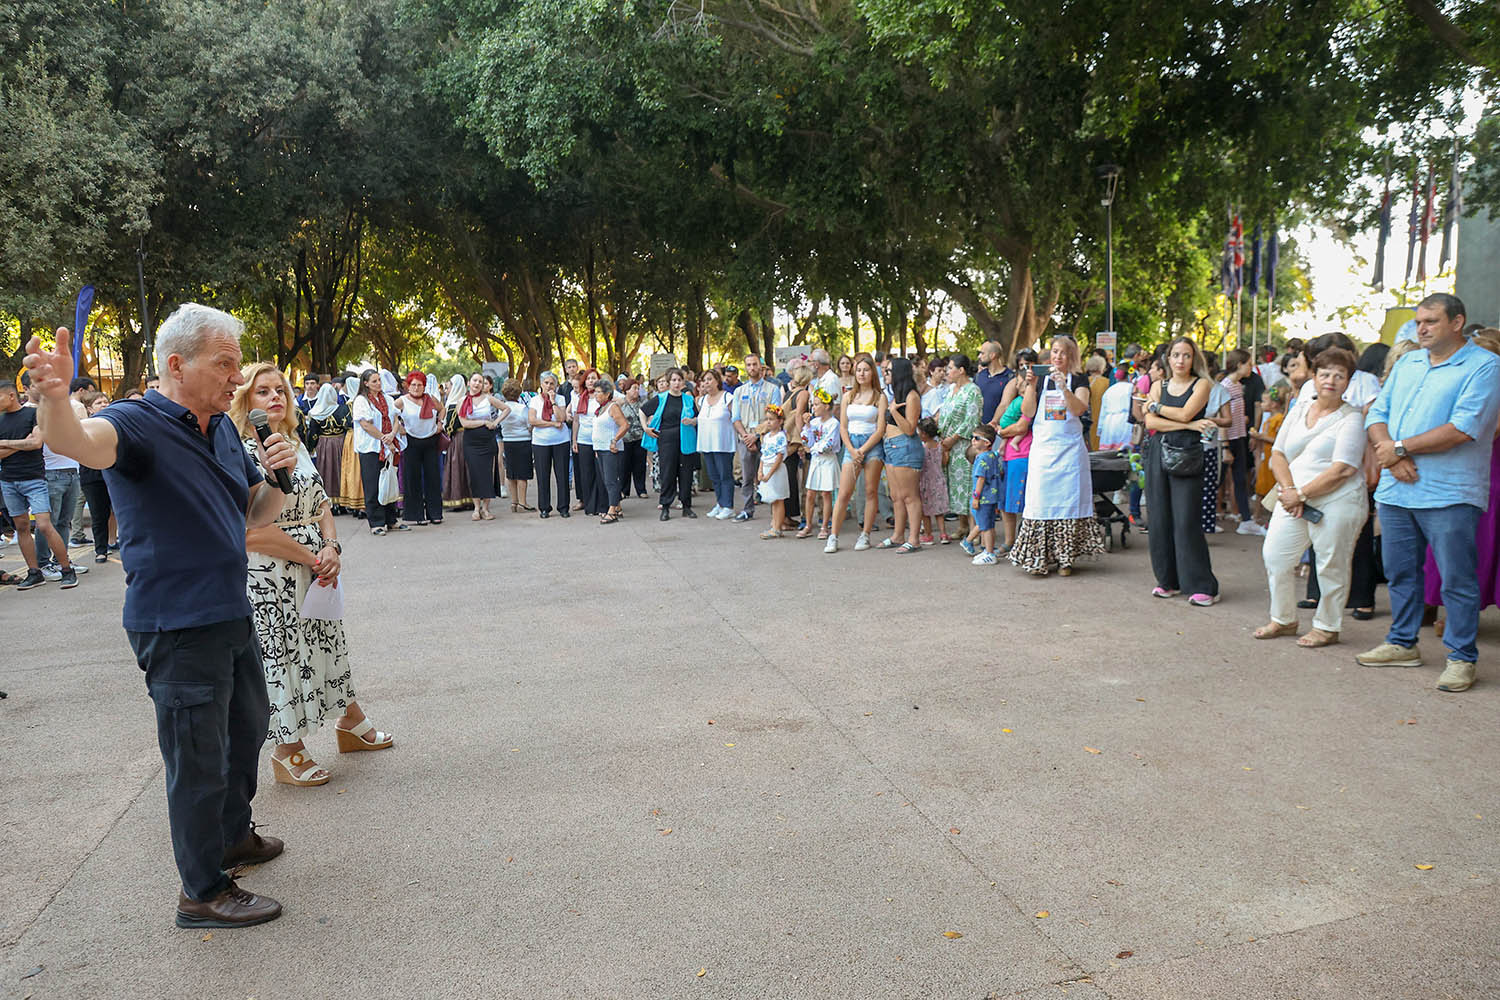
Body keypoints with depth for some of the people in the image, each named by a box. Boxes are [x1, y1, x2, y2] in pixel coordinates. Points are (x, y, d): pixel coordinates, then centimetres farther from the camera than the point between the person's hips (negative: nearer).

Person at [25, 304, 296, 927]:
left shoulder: (222, 429, 9)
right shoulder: (138, 423, -16)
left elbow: (254, 517, 14)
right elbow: (75, 441, -40)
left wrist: (278, 476, -6)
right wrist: (55, 399, -61)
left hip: (231, 615, 9)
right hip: (177, 627, -9)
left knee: (247, 727, 25)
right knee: (199, 759, 2)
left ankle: (232, 834, 47)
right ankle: (203, 892, 20)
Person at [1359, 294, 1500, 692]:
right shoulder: (1407, 363, 15)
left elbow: (1462, 429, -17)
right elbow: (1377, 414, 11)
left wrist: (1400, 447, -12)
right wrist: (1391, 455, -8)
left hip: (1449, 495, -6)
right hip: (1395, 490, 6)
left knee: (1457, 580, 0)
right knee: (1400, 572, 14)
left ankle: (1461, 658, 11)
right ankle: (1402, 644, 27)